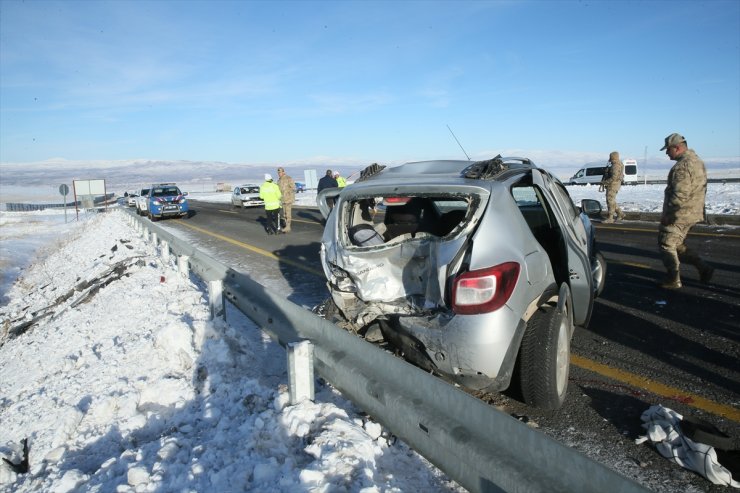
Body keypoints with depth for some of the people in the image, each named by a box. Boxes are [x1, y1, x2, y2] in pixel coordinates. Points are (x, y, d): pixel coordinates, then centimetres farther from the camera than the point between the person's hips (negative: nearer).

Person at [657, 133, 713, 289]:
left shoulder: (682, 166, -21)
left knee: (666, 245, 1)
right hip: (692, 213, 10)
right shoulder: (697, 161, 14)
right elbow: (698, 190, 19)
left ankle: (673, 280, 6)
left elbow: (680, 194, -27)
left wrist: (667, 213, -20)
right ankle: (704, 268, 17)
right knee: (678, 244, 21)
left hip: (679, 215, -10)